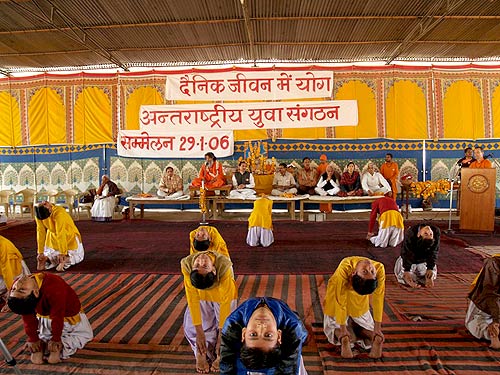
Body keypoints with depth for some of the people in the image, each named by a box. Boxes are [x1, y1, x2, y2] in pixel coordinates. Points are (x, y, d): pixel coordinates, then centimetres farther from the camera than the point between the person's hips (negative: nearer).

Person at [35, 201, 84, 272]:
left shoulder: (58, 213, -36)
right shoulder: (39, 214, -19)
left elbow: (61, 235, -33)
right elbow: (40, 232, -13)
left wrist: (62, 253, -29)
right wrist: (40, 252, -12)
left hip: (69, 236, -5)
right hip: (53, 237, 5)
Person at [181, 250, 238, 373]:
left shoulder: (224, 266, -44)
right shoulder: (186, 265, -38)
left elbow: (226, 302, -33)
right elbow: (192, 300, -30)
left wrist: (222, 332, -28)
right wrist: (199, 331, -27)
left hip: (223, 292, -2)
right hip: (200, 294, 2)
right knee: (192, 326, -2)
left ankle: (221, 355, 17)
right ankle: (201, 355, 22)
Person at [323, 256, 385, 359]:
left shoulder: (379, 269, -36)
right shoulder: (344, 269, -43)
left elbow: (378, 299, -25)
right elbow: (340, 302, -33)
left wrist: (377, 328, -23)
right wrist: (343, 329, -28)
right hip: (338, 293, -2)